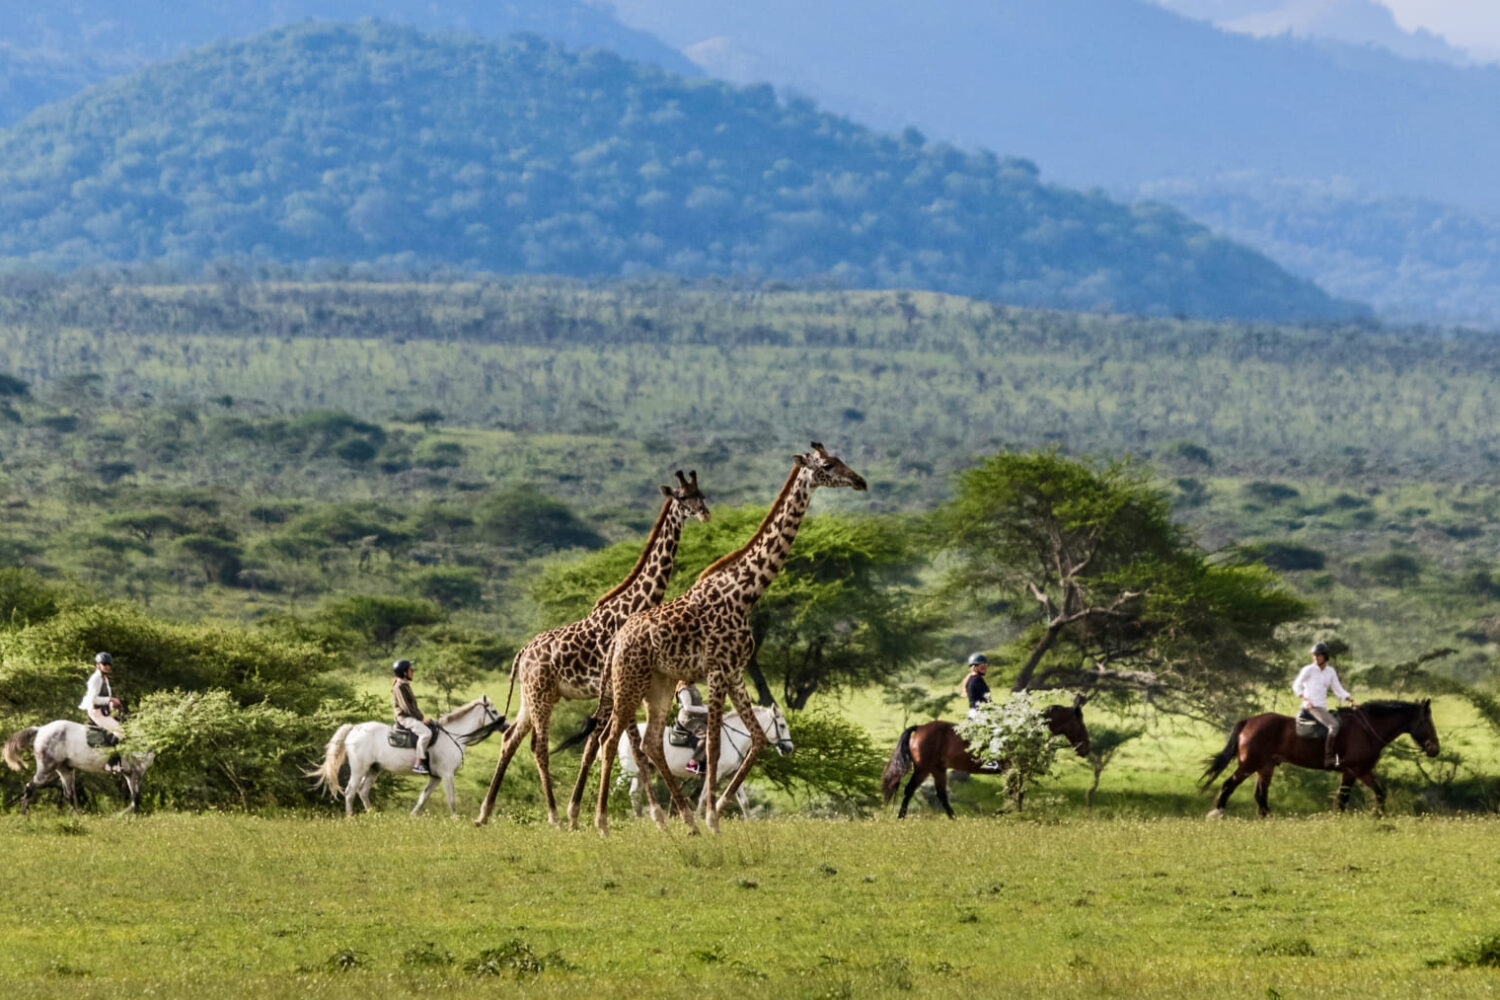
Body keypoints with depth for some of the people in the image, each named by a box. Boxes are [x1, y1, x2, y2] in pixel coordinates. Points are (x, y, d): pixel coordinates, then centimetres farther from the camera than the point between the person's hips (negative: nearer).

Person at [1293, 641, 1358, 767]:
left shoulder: (1331, 672, 11)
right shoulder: (1308, 670, -4)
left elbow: (1339, 690, 14)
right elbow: (1296, 686, -1)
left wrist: (1351, 700, 1)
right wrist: (1305, 700, -14)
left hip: (1323, 708, 8)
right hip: (1311, 707, -8)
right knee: (1334, 725, -26)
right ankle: (1328, 758, -32)